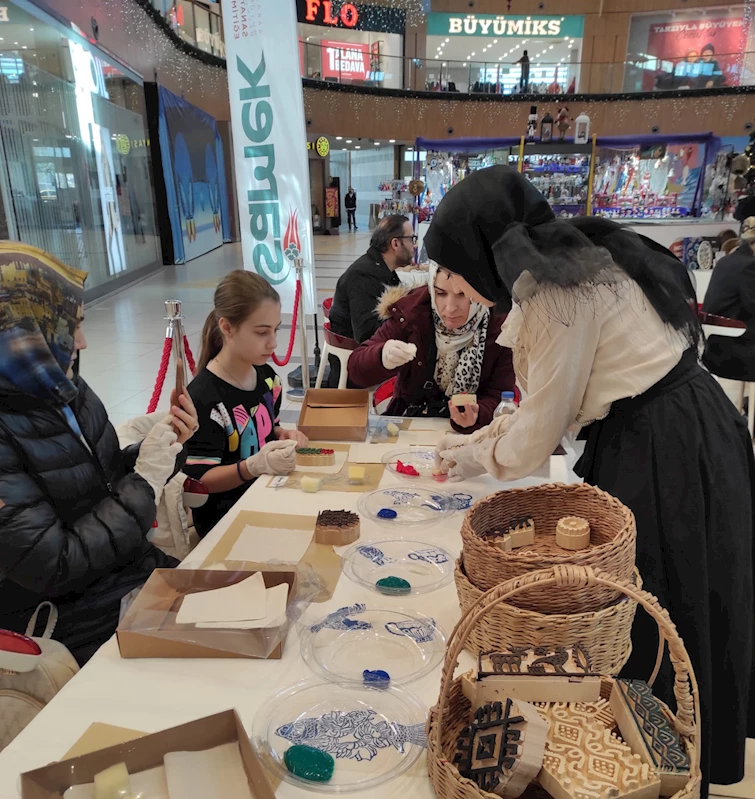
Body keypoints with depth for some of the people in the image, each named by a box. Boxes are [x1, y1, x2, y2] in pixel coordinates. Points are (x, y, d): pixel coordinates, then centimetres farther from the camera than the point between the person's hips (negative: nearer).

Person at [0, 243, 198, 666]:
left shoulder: (66, 390, -1)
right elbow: (53, 568, -23)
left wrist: (166, 444, -8)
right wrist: (145, 481, -20)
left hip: (137, 568, 7)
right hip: (85, 626, -7)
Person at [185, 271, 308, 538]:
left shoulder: (266, 376, 3)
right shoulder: (204, 399, -22)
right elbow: (199, 480, -19)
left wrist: (285, 437, -2)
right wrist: (255, 466, -34)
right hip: (224, 520, -7)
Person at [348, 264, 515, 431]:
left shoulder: (500, 327, -13)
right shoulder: (410, 310, -12)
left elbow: (498, 397, -10)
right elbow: (356, 369, -11)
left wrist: (476, 416, -32)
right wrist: (382, 358, -34)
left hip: (471, 433, 1)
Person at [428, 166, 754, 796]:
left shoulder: (557, 286, -19)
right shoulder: (566, 266, 10)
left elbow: (544, 420, -15)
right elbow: (557, 396, 14)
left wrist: (480, 456, 3)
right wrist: (482, 439, 14)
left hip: (668, 454, -9)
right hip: (645, 442, 9)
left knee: (654, 624, 6)